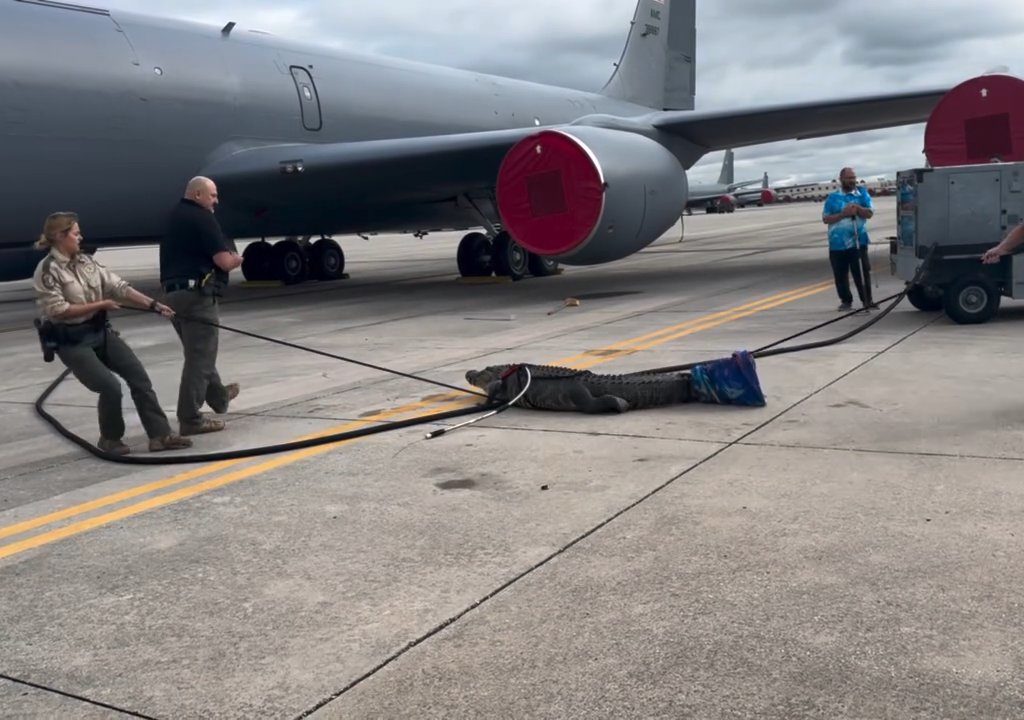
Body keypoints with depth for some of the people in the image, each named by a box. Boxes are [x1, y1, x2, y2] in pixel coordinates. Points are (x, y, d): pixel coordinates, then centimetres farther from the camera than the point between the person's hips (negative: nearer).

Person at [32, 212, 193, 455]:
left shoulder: (85, 261, 6)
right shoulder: (47, 270, -13)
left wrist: (153, 304, -6)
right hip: (72, 342, -7)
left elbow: (119, 287, 2)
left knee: (139, 376, -3)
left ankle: (160, 435, 1)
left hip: (101, 332, 7)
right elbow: (57, 311, -20)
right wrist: (100, 305, -15)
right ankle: (110, 439, 12)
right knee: (110, 387, -14)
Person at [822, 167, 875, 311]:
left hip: (858, 241, -1)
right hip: (837, 243, 1)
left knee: (862, 272, -3)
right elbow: (825, 219, 0)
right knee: (840, 275, 5)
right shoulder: (833, 198, 6)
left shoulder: (862, 194, 8)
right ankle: (846, 301, 17)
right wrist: (843, 214, -12)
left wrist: (857, 208, -15)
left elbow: (870, 213, 2)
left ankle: (867, 300, 4)